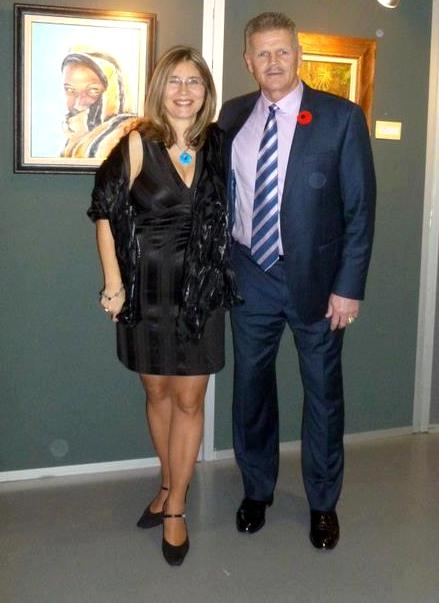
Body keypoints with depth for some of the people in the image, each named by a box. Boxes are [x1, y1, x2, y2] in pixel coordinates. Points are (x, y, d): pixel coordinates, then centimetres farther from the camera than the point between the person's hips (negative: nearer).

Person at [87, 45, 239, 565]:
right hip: (146, 291, 0)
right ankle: (169, 486, 34)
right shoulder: (137, 145, -6)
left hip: (199, 292, 1)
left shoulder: (217, 146, 1)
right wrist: (113, 282, -7)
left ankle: (176, 506, 18)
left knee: (189, 400, 3)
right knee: (157, 393, 14)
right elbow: (106, 214, -4)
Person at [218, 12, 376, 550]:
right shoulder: (232, 117, 3)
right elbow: (222, 194, 9)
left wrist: (349, 286, -11)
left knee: (323, 392, 9)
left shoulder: (341, 117, -7)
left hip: (315, 278, -2)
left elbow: (360, 207, -7)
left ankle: (323, 503, 28)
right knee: (251, 386, 13)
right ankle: (256, 490, 34)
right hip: (250, 276, 3)